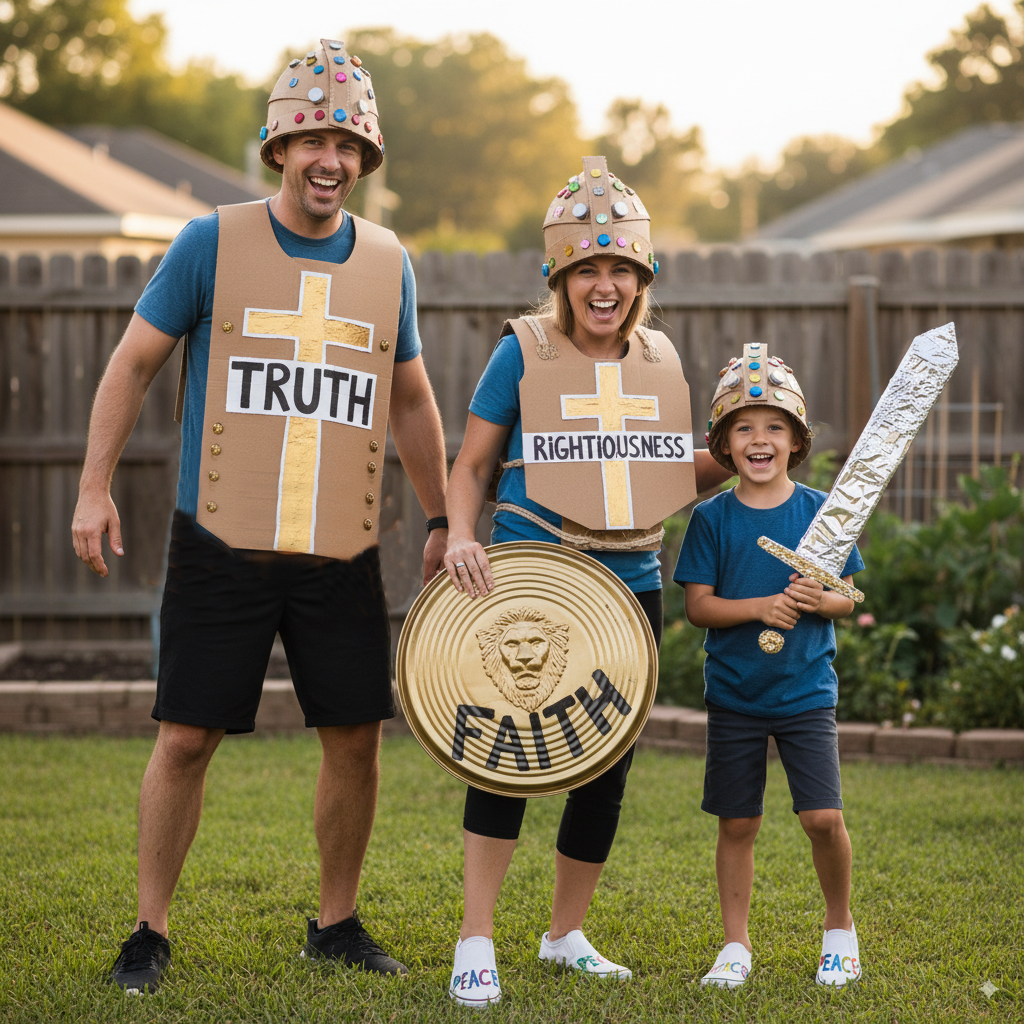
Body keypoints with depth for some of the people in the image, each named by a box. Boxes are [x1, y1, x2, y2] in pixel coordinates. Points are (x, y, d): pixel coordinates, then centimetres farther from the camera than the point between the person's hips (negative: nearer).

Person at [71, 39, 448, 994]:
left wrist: (442, 521, 18)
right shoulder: (211, 244, -1)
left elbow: (411, 403, 19)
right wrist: (94, 488, -3)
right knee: (186, 737, -2)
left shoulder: (388, 263, 9)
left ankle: (336, 923, 23)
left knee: (355, 736, 5)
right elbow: (132, 363, 4)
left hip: (343, 551, 3)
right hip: (221, 545, -3)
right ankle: (150, 932, 12)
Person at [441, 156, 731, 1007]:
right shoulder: (525, 352, -4)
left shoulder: (659, 360, 8)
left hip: (629, 585, 5)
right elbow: (472, 464, 1)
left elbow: (677, 472, 19)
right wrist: (460, 537, -15)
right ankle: (476, 940, -9)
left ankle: (567, 933, 27)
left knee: (607, 764, 9)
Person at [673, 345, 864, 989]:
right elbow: (698, 606, -5)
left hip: (807, 691, 0)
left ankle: (840, 926, 15)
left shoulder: (819, 512, 0)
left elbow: (846, 600, 3)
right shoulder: (712, 518, -1)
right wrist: (761, 606, -20)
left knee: (824, 817, -9)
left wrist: (818, 599, -19)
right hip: (734, 693, 1)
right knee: (737, 823, 6)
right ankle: (736, 944, 19)